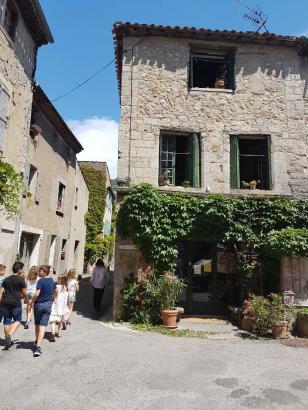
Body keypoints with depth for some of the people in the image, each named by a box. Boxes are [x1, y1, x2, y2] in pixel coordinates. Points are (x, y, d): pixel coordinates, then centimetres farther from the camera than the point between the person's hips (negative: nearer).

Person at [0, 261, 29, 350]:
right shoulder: (21, 280, -6)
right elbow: (24, 293, -4)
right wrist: (27, 301, 12)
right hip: (16, 303, -5)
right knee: (17, 320, 9)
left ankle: (8, 341, 18)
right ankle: (9, 335, -12)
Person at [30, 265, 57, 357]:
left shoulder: (40, 281, -13)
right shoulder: (52, 280, 6)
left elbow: (37, 294, -20)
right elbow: (55, 292, 17)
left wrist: (31, 302, -6)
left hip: (39, 304, -3)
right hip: (48, 305, 3)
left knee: (37, 324, 18)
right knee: (43, 326, -1)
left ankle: (37, 341, 37)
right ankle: (38, 346, -11)